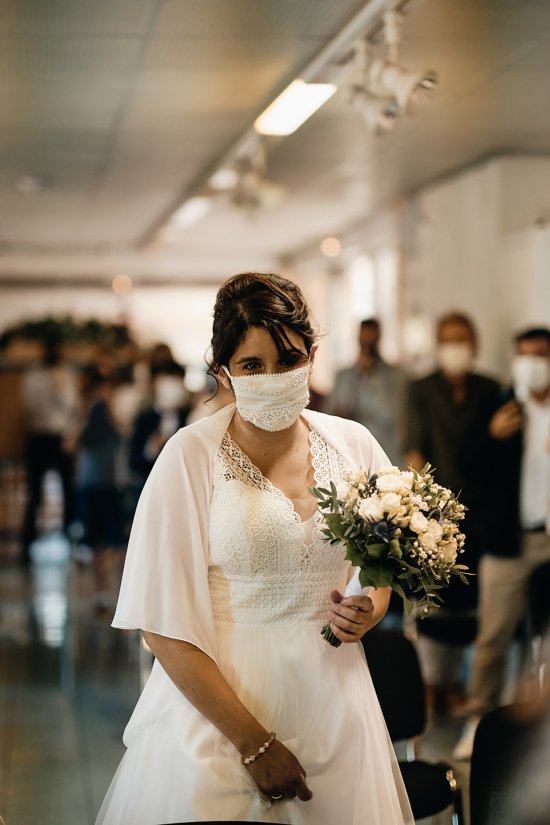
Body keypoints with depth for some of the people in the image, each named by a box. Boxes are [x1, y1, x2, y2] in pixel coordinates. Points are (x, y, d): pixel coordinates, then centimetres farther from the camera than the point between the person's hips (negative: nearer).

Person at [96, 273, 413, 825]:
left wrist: (370, 610, -6)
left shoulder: (353, 445, 1)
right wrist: (254, 742, -14)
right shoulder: (191, 458, -11)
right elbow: (166, 627, -13)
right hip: (216, 706, -3)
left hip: (333, 707, 4)